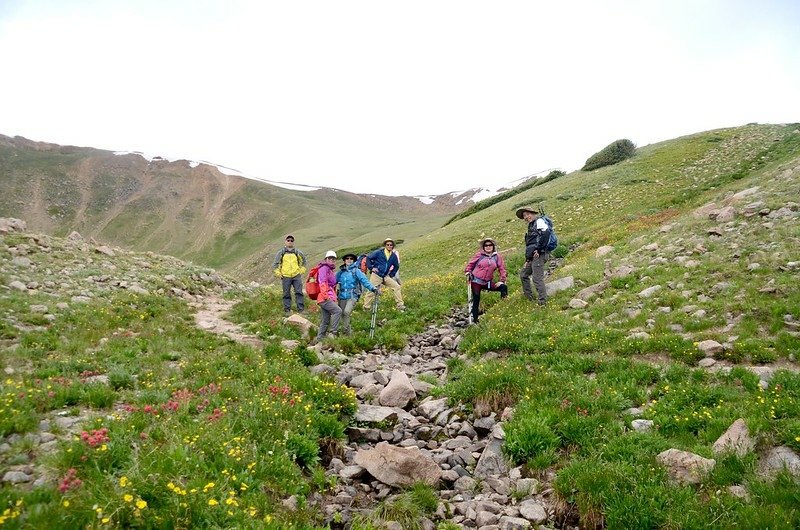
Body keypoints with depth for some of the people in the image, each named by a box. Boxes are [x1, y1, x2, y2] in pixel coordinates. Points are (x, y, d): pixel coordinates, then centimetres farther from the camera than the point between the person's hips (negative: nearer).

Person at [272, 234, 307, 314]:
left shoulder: (297, 252, 9)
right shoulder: (281, 253, 6)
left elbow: (303, 261, 22)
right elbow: (275, 264, 9)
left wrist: (302, 271, 12)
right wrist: (278, 273, 2)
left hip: (297, 276, 1)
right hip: (286, 277, 0)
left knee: (299, 292, -4)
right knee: (286, 294, 4)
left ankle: (301, 309, -1)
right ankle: (287, 310, 11)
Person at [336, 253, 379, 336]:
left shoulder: (356, 271, 1)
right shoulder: (341, 272, 12)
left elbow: (364, 280, -9)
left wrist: (372, 288, -22)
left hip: (352, 296, -4)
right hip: (342, 296, 4)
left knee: (346, 312, -22)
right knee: (343, 314, 5)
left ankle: (345, 331, -14)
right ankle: (348, 332, 21)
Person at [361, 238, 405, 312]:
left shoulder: (394, 256, 7)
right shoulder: (378, 252, -6)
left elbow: (396, 266, 22)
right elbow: (368, 258, -2)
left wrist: (391, 275, 11)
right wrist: (371, 267, -9)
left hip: (386, 276, 4)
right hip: (376, 275, -4)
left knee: (397, 287, -9)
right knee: (371, 291, -7)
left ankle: (400, 305, -5)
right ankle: (366, 307, 5)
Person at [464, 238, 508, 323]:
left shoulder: (497, 257, 2)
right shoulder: (479, 255, -4)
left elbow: (502, 269, 2)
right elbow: (471, 263, 4)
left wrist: (502, 280, -5)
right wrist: (467, 271, -7)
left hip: (488, 282, 2)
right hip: (476, 281, -2)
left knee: (504, 287, -13)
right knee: (476, 300, 1)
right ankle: (475, 319, 11)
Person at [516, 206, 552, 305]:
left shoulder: (539, 221, -2)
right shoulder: (531, 226, 26)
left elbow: (546, 232, -21)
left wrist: (539, 249, -21)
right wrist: (527, 260, 22)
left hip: (538, 255, -11)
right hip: (532, 257, 11)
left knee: (537, 278, -11)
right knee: (523, 274, 19)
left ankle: (543, 302, -7)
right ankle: (529, 297, 26)